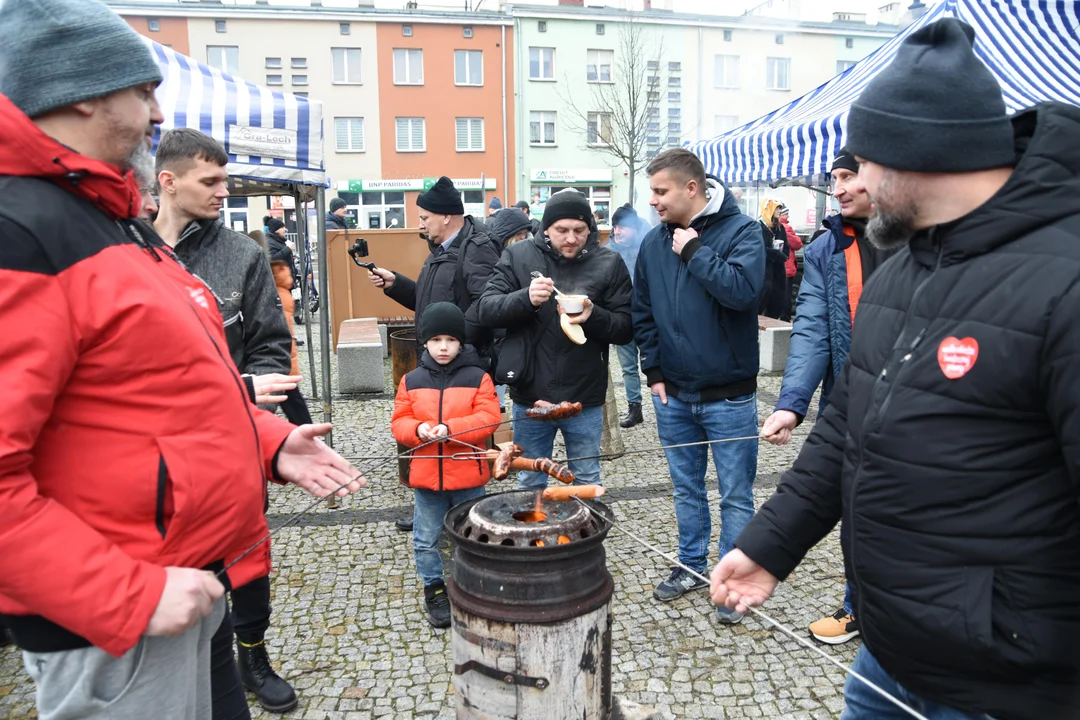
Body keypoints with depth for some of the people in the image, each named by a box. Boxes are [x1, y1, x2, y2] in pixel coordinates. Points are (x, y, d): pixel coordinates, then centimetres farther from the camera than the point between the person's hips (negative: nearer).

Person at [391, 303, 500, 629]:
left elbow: (488, 418, -14)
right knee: (426, 539, 12)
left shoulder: (477, 377, -6)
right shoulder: (411, 380, 1)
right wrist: (418, 430, -19)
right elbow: (399, 422, 2)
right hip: (425, 475, 2)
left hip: (468, 475, -2)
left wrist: (451, 429, -25)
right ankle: (434, 589, 31)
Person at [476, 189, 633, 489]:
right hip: (530, 396, 0)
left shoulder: (609, 263, -3)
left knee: (587, 483, 18)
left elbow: (625, 329, -4)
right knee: (530, 483, 18)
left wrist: (593, 316, -24)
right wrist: (526, 298, -25)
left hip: (585, 399, 0)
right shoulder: (518, 256, -2)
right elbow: (485, 311, -7)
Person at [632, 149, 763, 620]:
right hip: (673, 394, 5)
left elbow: (742, 290, -27)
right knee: (687, 488, 18)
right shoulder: (654, 242, 5)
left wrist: (694, 252, -19)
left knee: (735, 495, 8)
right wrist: (653, 371, 4)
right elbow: (643, 312, 10)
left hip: (728, 396, -4)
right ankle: (691, 567, 35)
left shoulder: (740, 230, -10)